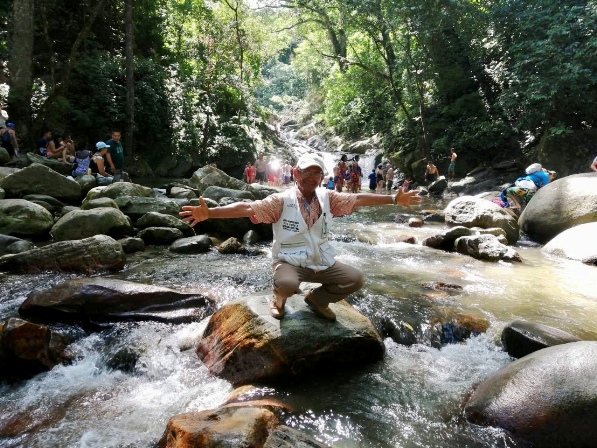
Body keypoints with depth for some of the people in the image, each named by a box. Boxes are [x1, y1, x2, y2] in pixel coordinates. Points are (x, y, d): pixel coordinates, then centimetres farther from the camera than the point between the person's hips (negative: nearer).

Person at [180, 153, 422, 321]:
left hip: (322, 260, 5)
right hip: (289, 260, -5)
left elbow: (359, 198, 3)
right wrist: (209, 213, -39)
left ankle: (317, 299, 18)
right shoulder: (281, 200, -15)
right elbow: (247, 207, -26)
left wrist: (395, 199, 2)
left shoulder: (327, 197, -1)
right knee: (288, 284, -37)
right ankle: (279, 298, 6)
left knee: (355, 279, -10)